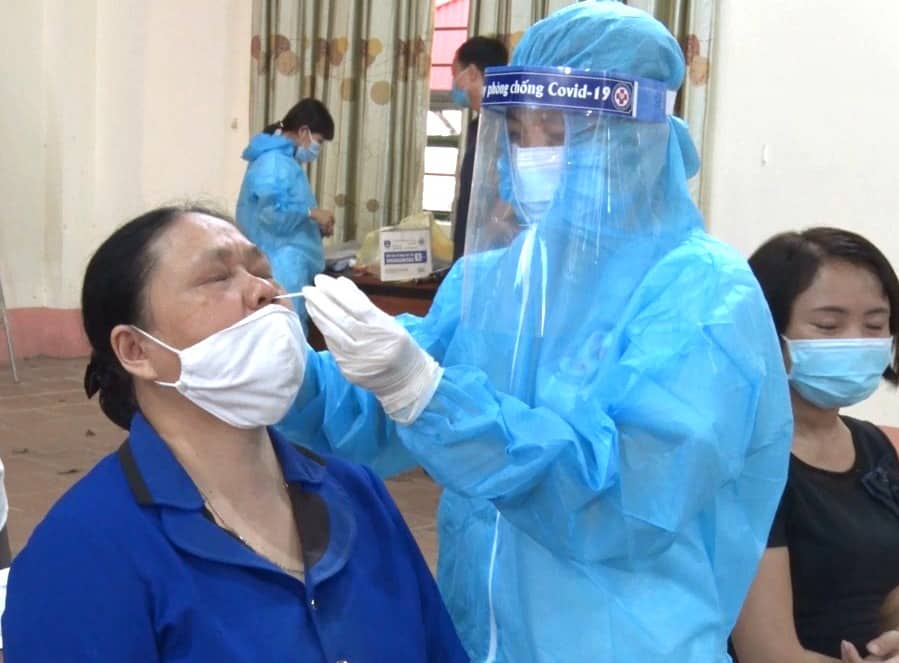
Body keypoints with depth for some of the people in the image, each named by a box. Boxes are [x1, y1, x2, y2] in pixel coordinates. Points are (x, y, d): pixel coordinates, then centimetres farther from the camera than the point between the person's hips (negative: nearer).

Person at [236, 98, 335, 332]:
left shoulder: (284, 160, 19)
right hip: (281, 271, -11)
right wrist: (312, 213, -13)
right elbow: (272, 214, -24)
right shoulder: (274, 162, -14)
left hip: (288, 270, 11)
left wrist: (315, 226, 13)